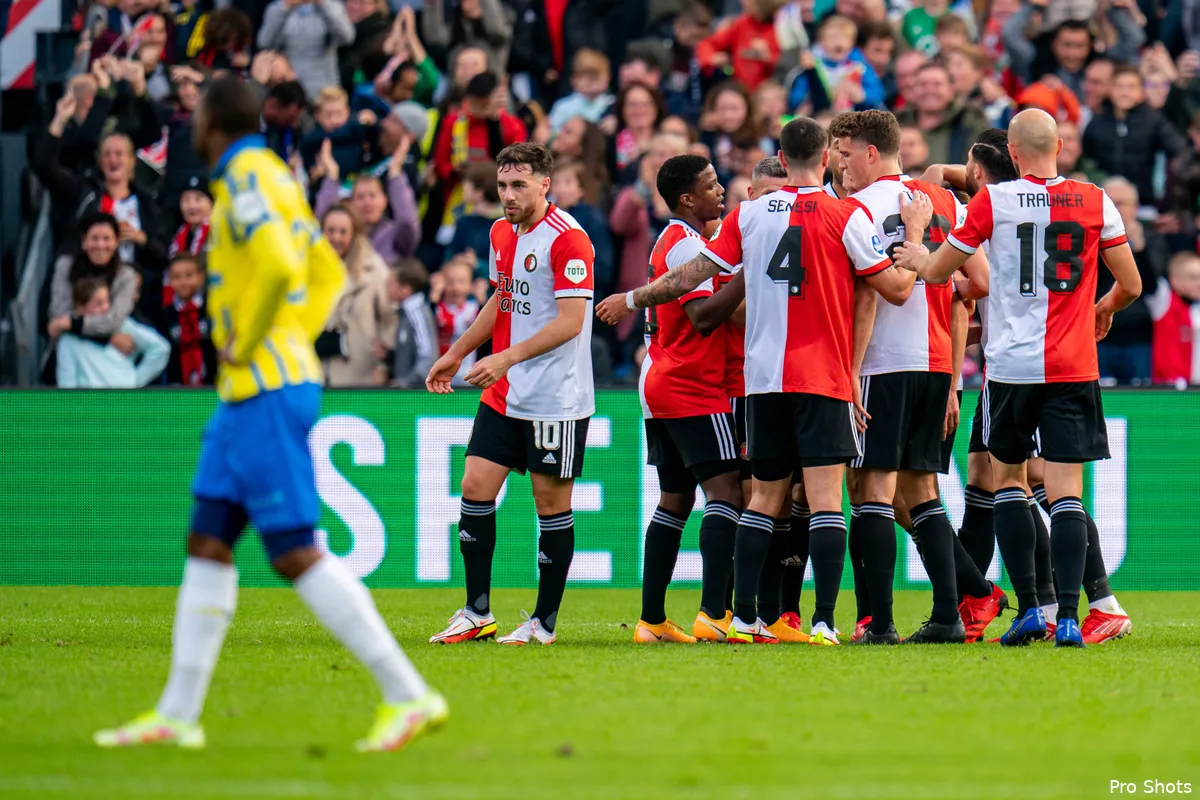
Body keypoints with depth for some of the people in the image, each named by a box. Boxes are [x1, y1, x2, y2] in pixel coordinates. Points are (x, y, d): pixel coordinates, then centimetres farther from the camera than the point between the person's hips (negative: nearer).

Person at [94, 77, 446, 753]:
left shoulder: (246, 182, -14)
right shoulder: (277, 179, 16)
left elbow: (281, 269, -30)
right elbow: (329, 276, 24)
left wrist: (247, 345, -17)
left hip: (266, 390, -10)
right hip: (247, 394, 10)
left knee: (297, 555, -10)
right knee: (207, 545, 10)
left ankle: (409, 695, -10)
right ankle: (177, 715, 12)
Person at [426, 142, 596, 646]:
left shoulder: (566, 238, -15)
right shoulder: (501, 233, 11)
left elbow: (570, 321, -21)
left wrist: (508, 357, -27)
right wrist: (457, 354, 27)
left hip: (556, 398, -8)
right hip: (502, 395, 8)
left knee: (552, 504, 0)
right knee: (476, 489, 2)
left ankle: (545, 623, 7)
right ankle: (477, 615, 8)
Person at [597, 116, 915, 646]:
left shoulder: (749, 214, 5)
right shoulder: (845, 215, -5)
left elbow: (695, 273, 9)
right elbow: (893, 285, -3)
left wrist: (632, 300, 24)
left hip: (763, 378, 4)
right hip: (824, 379, -4)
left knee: (765, 496, 13)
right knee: (825, 497, -8)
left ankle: (743, 616, 10)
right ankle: (823, 619, -16)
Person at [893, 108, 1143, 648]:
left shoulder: (992, 202, -3)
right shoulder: (1095, 203, 0)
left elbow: (937, 272, 7)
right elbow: (1131, 285, 8)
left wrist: (918, 259, 30)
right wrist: (1104, 310, 30)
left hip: (1011, 363, 0)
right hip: (1074, 367, 0)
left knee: (1007, 478, 15)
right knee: (1065, 491, -1)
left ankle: (1028, 608, 8)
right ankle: (1068, 617, -12)